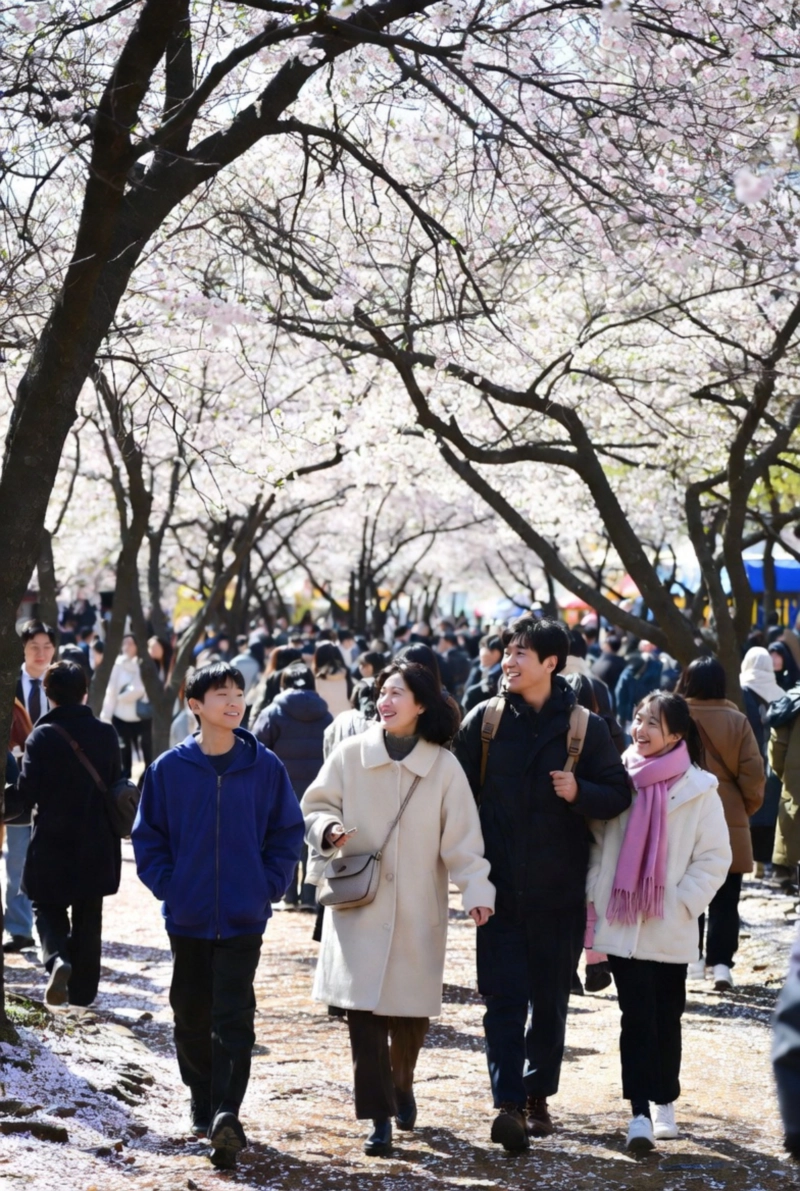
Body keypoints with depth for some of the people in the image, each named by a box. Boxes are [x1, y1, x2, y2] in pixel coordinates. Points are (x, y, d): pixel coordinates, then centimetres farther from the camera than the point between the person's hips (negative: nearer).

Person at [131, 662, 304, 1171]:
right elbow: (148, 834, 4)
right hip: (187, 916, 2)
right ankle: (203, 1102, 28)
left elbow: (287, 831, 4)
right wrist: (166, 883, -5)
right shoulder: (169, 768, -2)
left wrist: (269, 886, -4)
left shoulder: (265, 766, -3)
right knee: (192, 1014, 12)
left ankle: (227, 1113, -11)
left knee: (234, 1018, -8)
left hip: (244, 917, -2)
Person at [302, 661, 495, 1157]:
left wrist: (478, 890, -15)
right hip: (359, 904, 0)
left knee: (411, 1012, 7)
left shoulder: (444, 766, -1)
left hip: (417, 910, 0)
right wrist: (328, 830, -14)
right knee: (364, 1009, -7)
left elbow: (462, 837, -4)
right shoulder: (350, 755, -1)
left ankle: (402, 1085, 37)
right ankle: (379, 1117, -2)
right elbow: (315, 807, 8)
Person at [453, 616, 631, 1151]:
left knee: (550, 1000, 10)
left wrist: (580, 793, -18)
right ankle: (509, 1102, -10)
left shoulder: (585, 726, 0)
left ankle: (538, 1095, 23)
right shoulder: (485, 720, 3)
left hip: (560, 891, 0)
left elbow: (619, 795, 3)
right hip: (500, 887, 0)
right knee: (504, 997, -7)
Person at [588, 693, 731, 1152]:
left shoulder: (698, 788, -5)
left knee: (667, 1017, 11)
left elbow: (715, 857, -3)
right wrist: (593, 896, -1)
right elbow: (597, 842, 6)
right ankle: (640, 1114, -6)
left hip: (670, 929, -1)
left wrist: (682, 904, -10)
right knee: (637, 1017, -3)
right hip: (621, 923, 1)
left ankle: (665, 1103, 27)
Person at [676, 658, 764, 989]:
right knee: (725, 897, 5)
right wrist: (748, 807, 10)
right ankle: (721, 962, -4)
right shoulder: (737, 721, -5)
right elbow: (752, 772, -5)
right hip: (729, 821, 0)